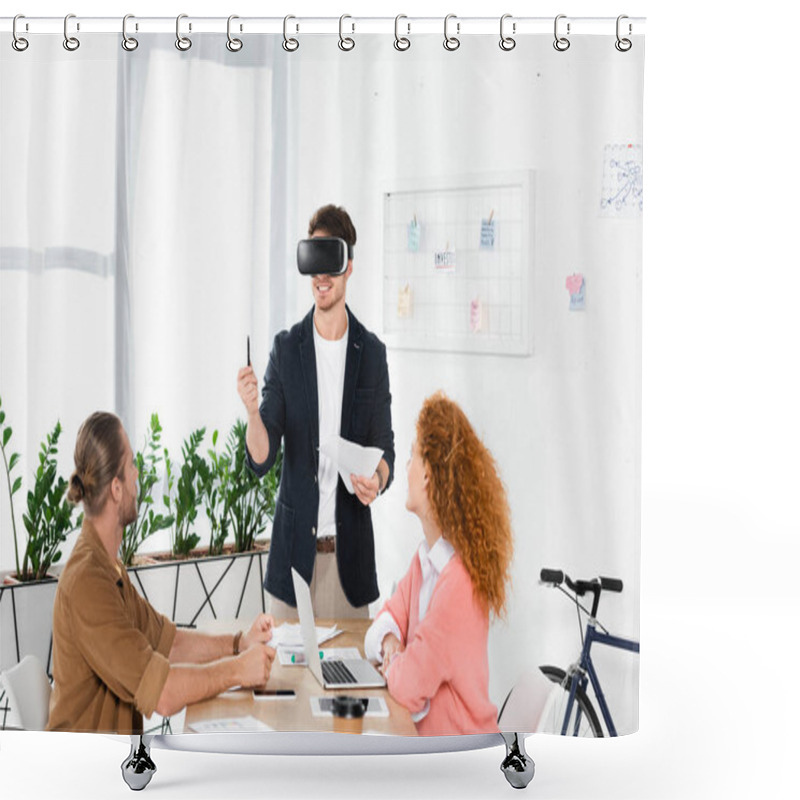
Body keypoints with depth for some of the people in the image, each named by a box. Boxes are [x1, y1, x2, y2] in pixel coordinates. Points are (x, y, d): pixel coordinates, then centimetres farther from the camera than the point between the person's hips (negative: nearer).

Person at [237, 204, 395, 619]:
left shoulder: (372, 353, 3)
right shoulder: (285, 348, 0)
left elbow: (384, 448, 7)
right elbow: (261, 459, -3)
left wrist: (378, 479, -15)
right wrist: (252, 410, -23)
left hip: (350, 550, 1)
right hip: (294, 546, -1)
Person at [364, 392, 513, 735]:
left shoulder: (460, 581, -23)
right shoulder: (424, 559, 5)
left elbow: (409, 686, -23)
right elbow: (391, 617, 17)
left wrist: (392, 665, -2)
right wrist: (389, 641, -4)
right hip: (425, 738, 7)